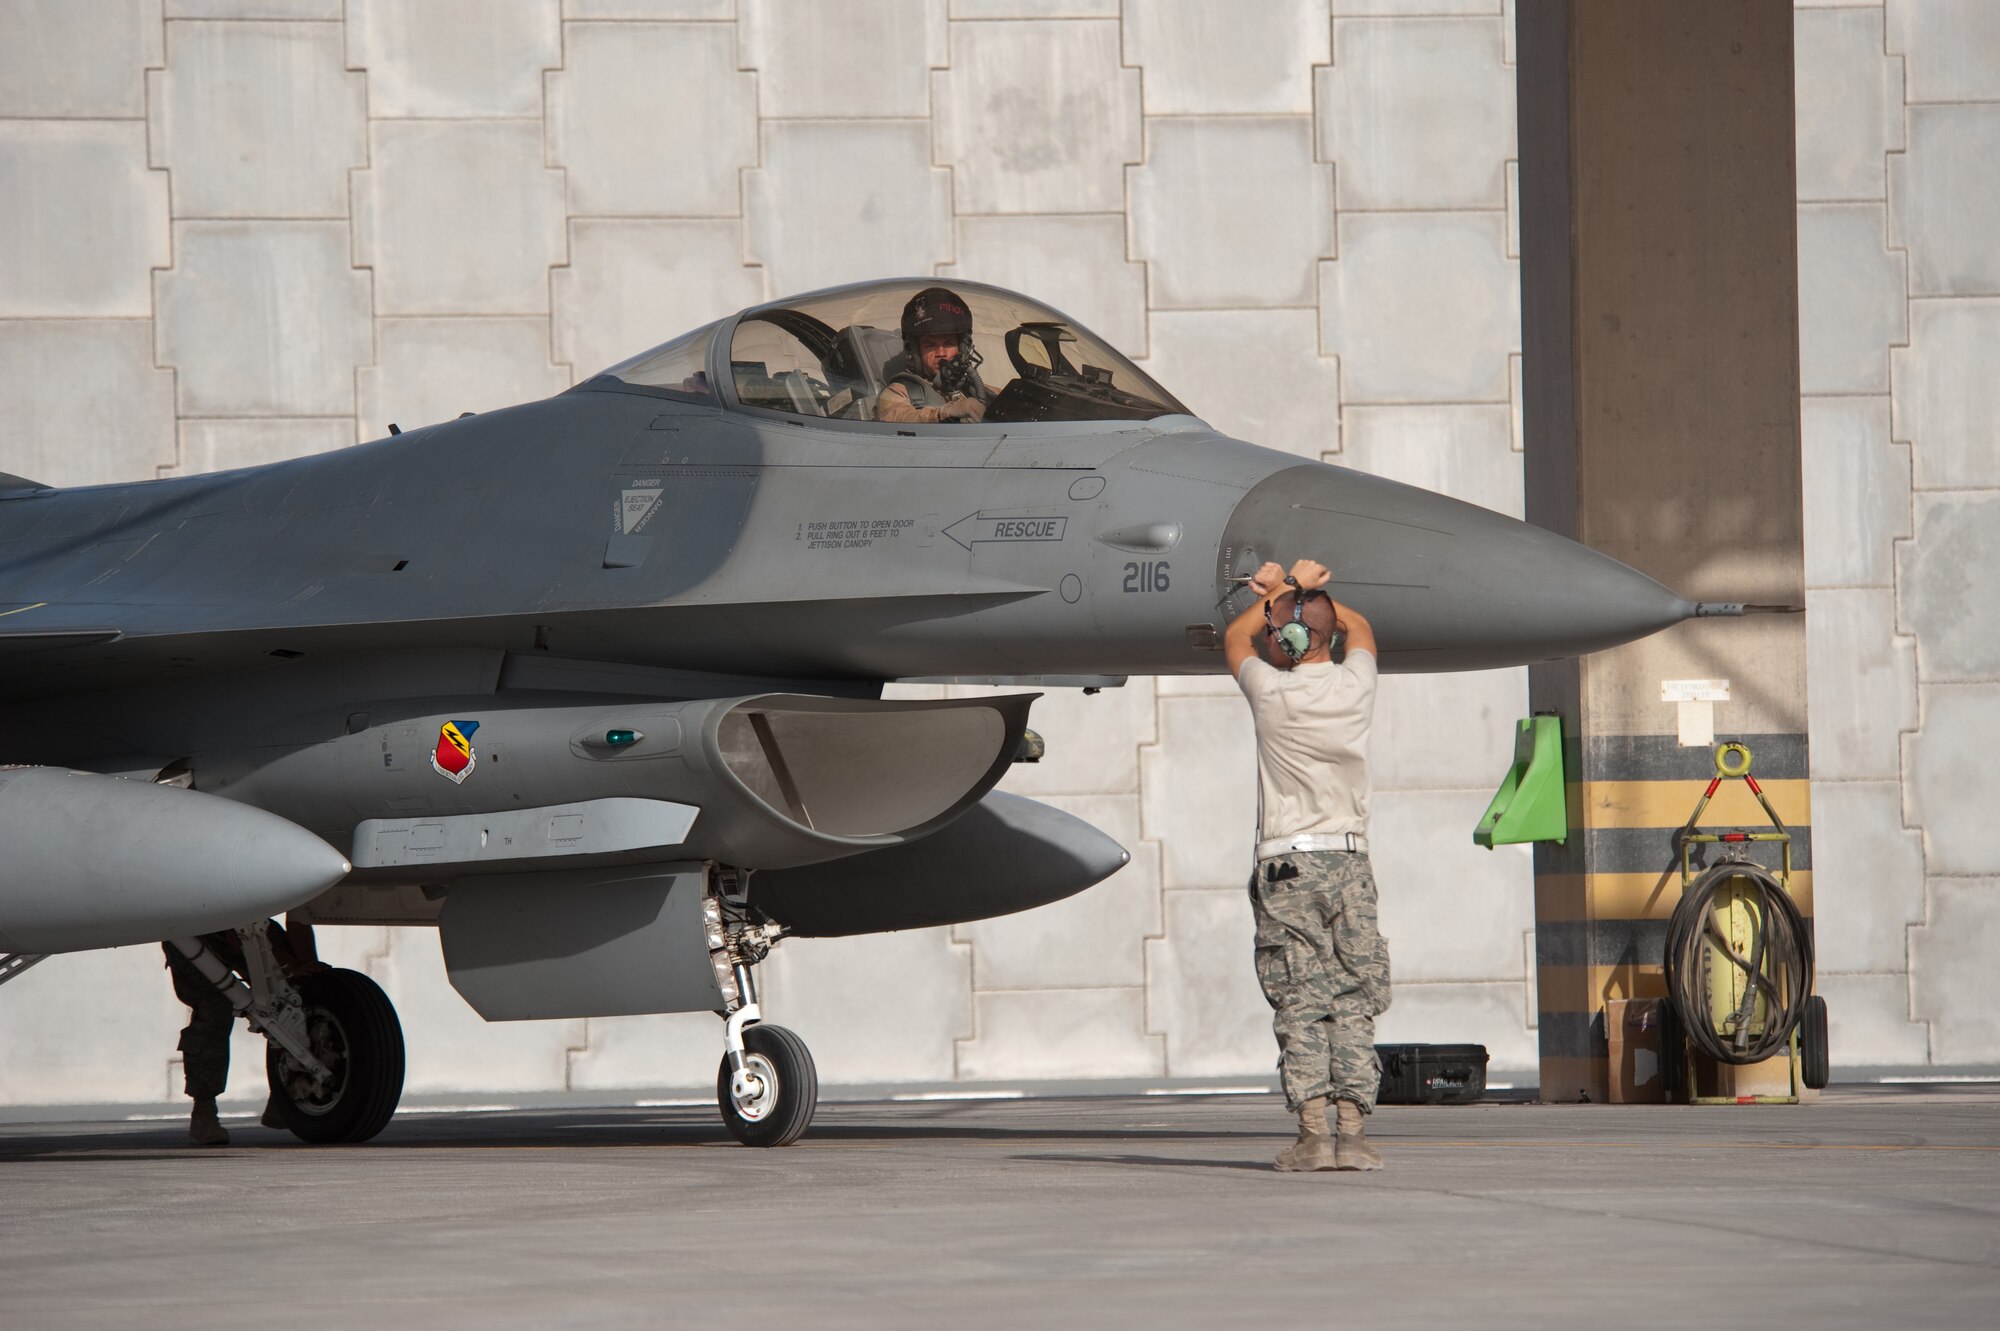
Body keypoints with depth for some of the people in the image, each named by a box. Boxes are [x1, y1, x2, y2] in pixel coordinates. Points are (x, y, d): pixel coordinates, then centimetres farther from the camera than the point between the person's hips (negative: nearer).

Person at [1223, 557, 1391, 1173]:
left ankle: (1314, 1133, -12)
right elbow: (1359, 627, 27)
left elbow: (1236, 638, 20)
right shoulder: (1355, 686, 2)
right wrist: (1308, 590, 38)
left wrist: (1275, 591, 34)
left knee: (1300, 1006, -4)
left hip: (1287, 867, -2)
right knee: (1353, 1005, 1)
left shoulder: (1271, 693, -4)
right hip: (1349, 861, 2)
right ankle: (1352, 1132, -6)